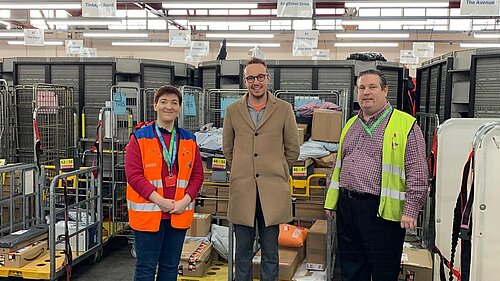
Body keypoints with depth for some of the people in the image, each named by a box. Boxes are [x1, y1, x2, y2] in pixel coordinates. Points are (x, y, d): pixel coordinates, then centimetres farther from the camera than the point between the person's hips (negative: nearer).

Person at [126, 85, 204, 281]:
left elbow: (197, 175, 8)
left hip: (179, 213, 4)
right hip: (147, 212, -4)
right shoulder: (140, 138, -3)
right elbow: (133, 175, -10)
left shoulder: (189, 140, 9)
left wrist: (185, 200, -8)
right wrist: (160, 200, -17)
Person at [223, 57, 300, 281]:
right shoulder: (233, 111, 5)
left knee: (270, 253, 8)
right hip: (242, 190, 1)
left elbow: (292, 149, 9)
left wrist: (276, 172, 11)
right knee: (243, 252, 11)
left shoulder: (284, 109, 1)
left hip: (273, 192, -1)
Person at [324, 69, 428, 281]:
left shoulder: (405, 125, -6)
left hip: (383, 210, -6)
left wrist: (410, 210, -15)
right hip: (347, 206, 6)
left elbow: (417, 173, -9)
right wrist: (331, 202, 17)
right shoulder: (350, 125, 15)